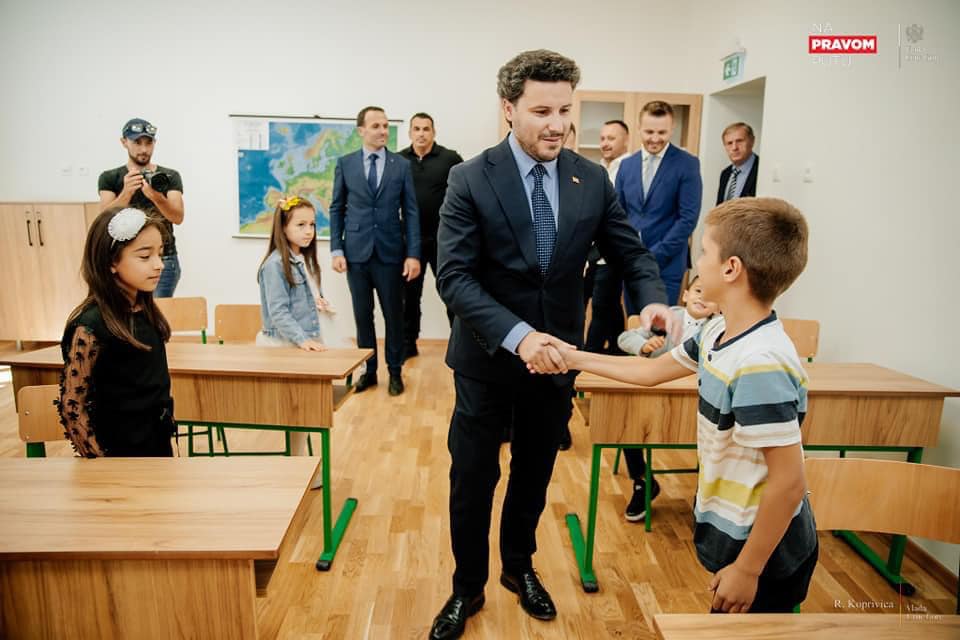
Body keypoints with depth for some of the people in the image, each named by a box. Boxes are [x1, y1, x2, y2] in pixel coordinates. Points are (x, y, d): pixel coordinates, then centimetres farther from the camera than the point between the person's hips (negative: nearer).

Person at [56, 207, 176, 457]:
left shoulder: (144, 310, 0)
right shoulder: (90, 326, -21)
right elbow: (72, 407, -16)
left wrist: (165, 421, 14)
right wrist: (99, 460, -14)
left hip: (159, 440, 7)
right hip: (121, 450, -7)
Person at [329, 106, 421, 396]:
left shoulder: (402, 165, 2)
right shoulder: (345, 163, 4)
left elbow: (411, 212, 0)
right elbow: (337, 208, 6)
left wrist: (413, 253, -7)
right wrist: (336, 249, -1)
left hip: (390, 253, 0)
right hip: (356, 252, 1)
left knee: (394, 315, 7)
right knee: (363, 315, 9)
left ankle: (395, 371, 21)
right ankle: (368, 370, 23)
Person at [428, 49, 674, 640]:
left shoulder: (592, 179, -2)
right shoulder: (471, 180, -13)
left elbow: (630, 251, 2)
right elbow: (454, 277, -20)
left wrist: (654, 299, -20)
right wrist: (516, 335, -33)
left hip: (556, 356, 3)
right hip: (488, 359, -3)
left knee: (534, 476, 21)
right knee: (473, 480, 12)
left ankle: (520, 567, 48)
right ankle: (468, 588, 37)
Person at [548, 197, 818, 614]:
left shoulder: (760, 365, -31)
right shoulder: (718, 333, -4)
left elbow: (789, 482, -28)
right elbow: (653, 370, 10)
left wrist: (747, 570, -19)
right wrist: (575, 358, 14)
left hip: (764, 552, -8)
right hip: (734, 534, 8)